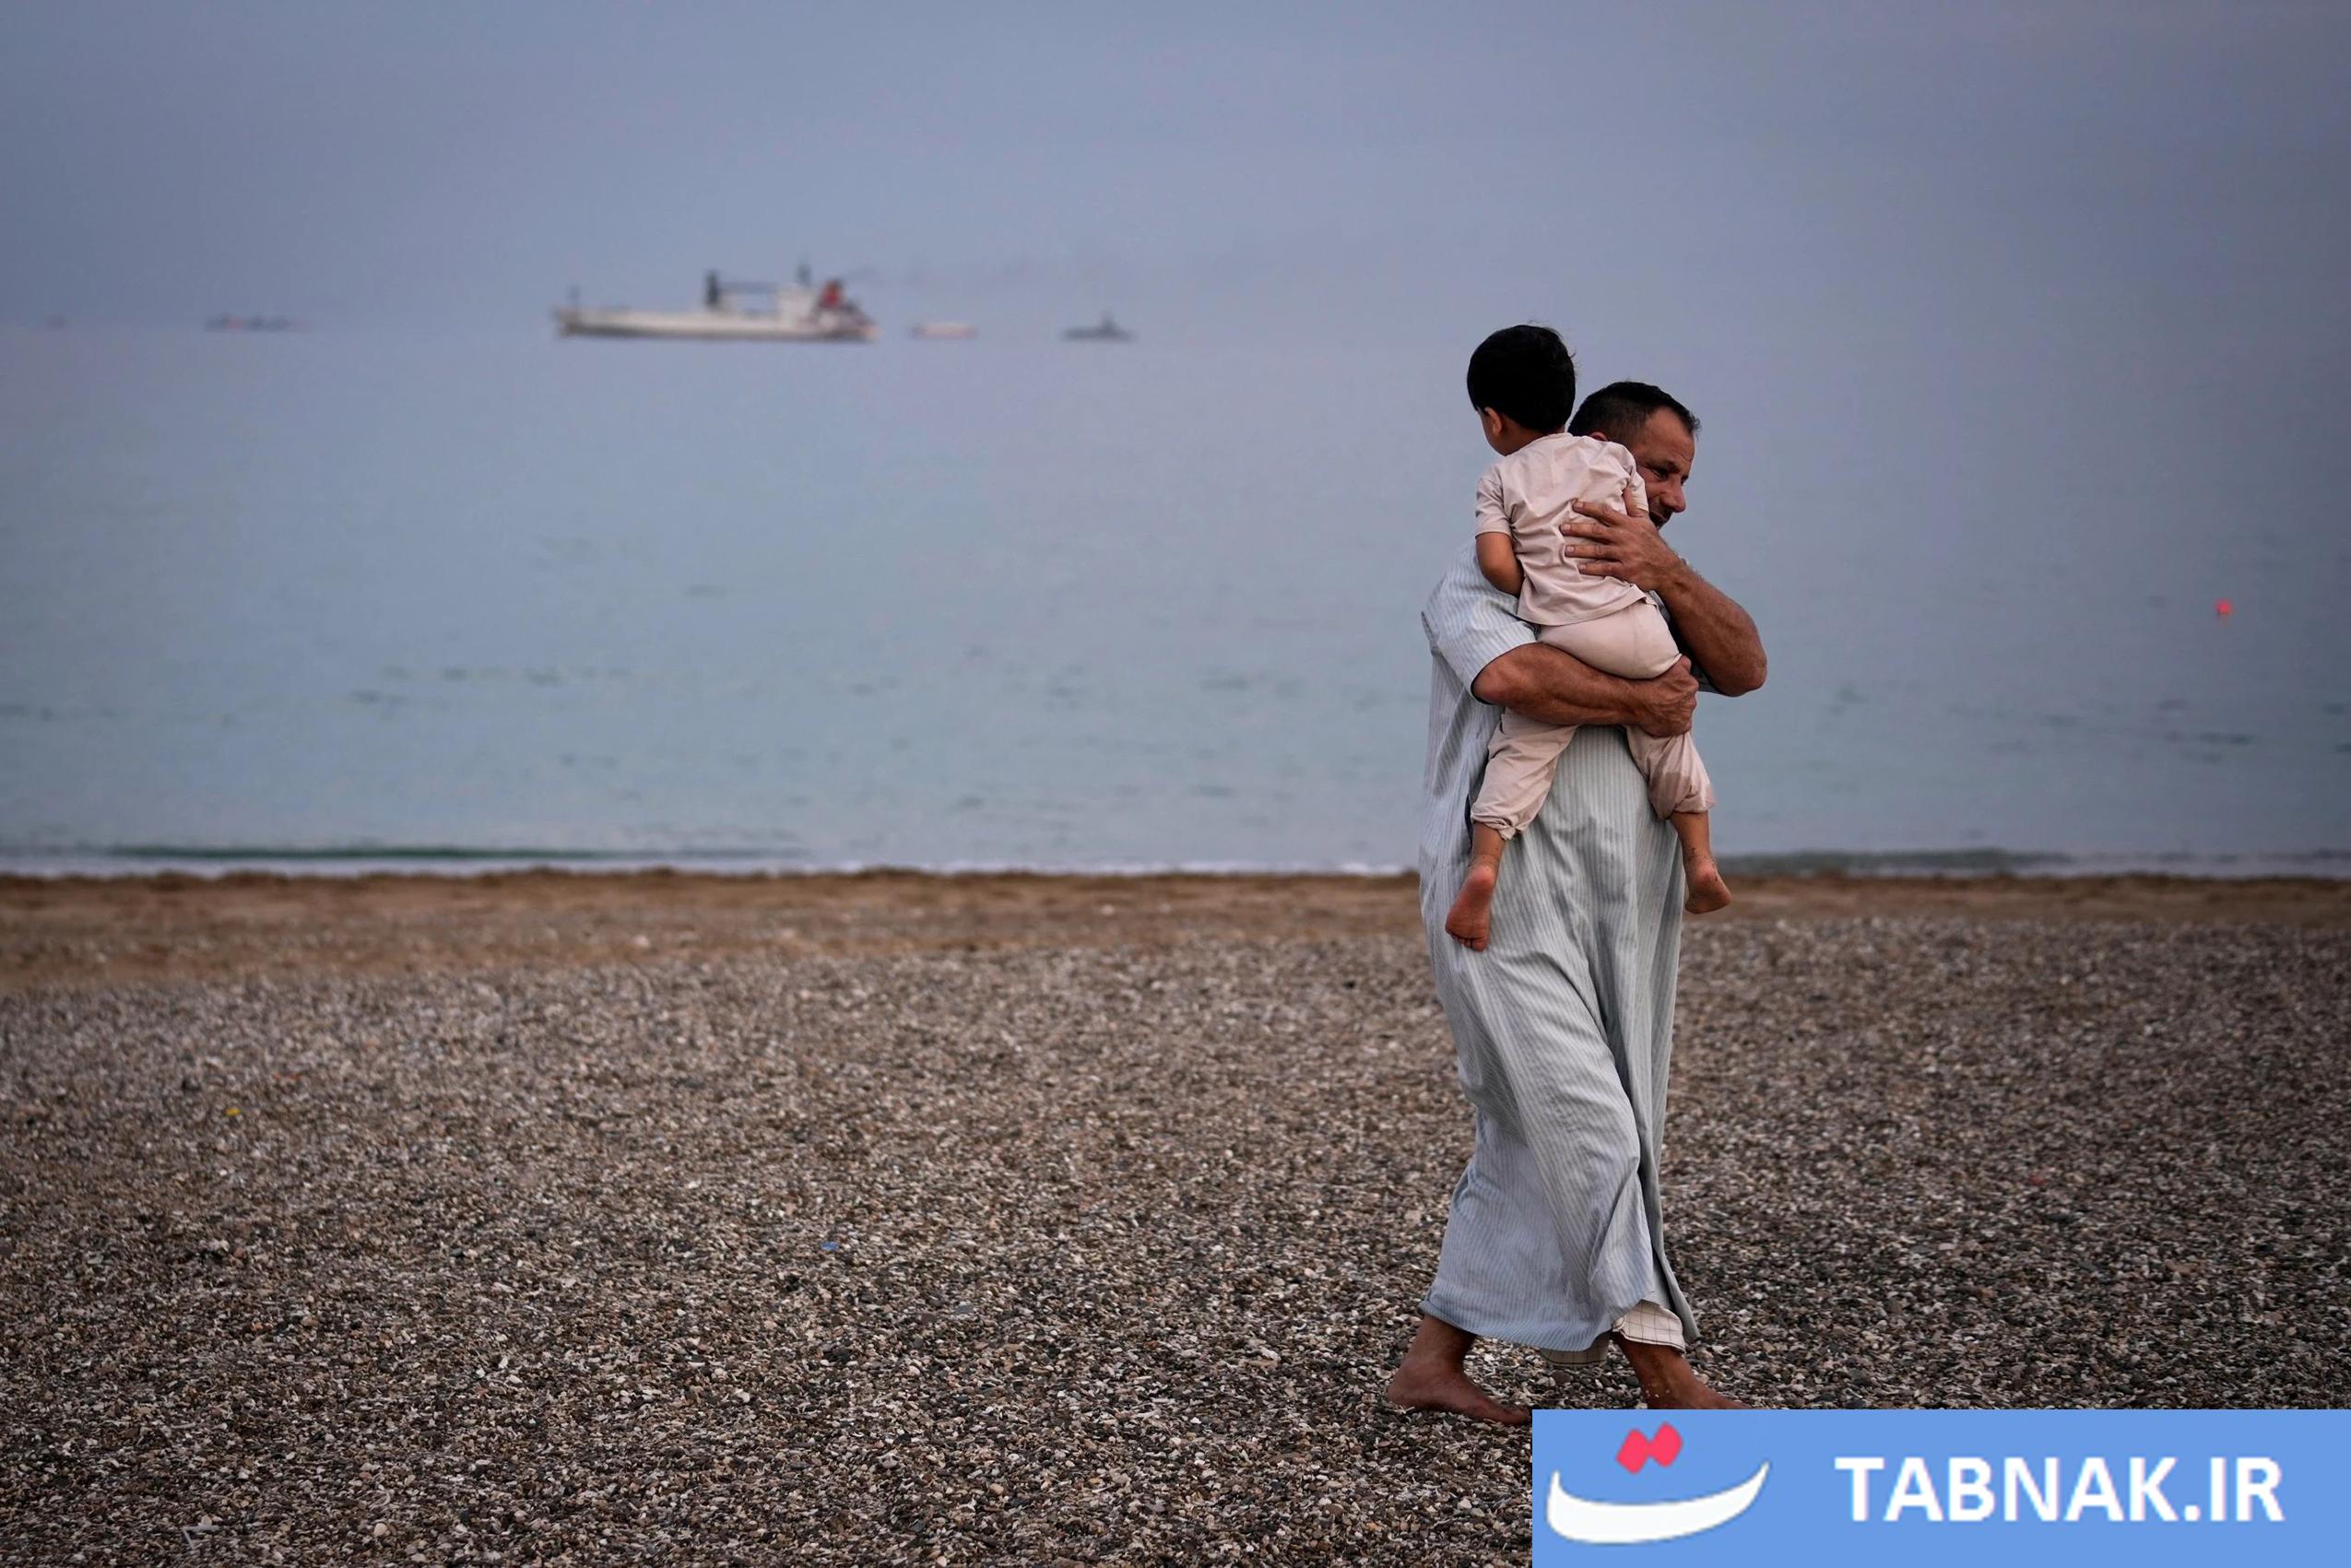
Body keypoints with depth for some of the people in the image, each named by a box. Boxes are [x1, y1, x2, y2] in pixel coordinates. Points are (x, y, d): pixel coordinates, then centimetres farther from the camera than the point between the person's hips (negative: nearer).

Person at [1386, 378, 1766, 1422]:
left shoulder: (1650, 590, 21)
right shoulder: (1485, 575, -2)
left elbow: (1744, 668, 2)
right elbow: (1509, 674, -24)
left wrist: (1667, 573, -14)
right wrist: (1640, 704, -11)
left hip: (1620, 909, 8)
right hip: (1508, 896, -8)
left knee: (1530, 1144, 9)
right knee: (1591, 1127, -13)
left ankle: (1433, 1361, 16)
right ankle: (1662, 1368, -12)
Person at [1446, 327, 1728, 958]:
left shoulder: (1500, 480, 8)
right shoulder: (1611, 456, 14)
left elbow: (1495, 561, -3)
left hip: (1559, 639, -2)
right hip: (1635, 623, 2)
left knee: (1520, 749, 2)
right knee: (1666, 736, 19)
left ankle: (1483, 863, -15)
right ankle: (1700, 859, 16)